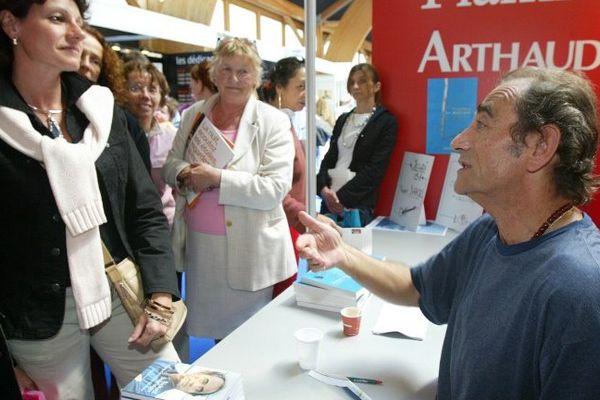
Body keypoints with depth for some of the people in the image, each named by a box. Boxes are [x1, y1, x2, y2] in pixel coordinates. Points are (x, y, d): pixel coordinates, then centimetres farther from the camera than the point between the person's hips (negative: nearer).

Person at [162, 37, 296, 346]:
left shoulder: (273, 122, -6)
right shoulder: (193, 115, 8)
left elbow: (276, 188, -15)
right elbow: (170, 163, 13)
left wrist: (217, 178, -20)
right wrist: (184, 174, -11)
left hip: (249, 252, -4)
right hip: (199, 248, 4)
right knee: (213, 332, 16)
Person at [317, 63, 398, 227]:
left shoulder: (386, 121, -2)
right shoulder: (343, 120, 15)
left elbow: (375, 169, -9)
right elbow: (329, 158, 12)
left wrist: (342, 197, -13)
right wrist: (323, 188, -7)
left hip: (358, 204, -5)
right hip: (329, 199, 5)